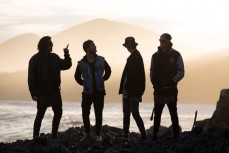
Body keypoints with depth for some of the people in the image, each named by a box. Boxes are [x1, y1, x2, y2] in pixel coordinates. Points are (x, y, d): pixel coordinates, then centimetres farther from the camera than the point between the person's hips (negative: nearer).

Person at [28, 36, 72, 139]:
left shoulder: (54, 57, 9)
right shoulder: (35, 59, -8)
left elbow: (66, 65, 11)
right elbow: (31, 77, -11)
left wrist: (67, 55, -5)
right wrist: (34, 93, -16)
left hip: (54, 91, 6)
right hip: (42, 92, -6)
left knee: (58, 113, 5)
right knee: (40, 115, -2)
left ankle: (54, 135, 16)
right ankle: (35, 137, 3)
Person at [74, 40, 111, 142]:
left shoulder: (101, 60, 1)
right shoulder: (81, 63, -3)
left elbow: (108, 70, 17)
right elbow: (77, 76, 12)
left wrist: (103, 79, 7)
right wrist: (83, 83, 3)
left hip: (99, 92, 0)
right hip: (87, 92, 0)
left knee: (98, 114, 1)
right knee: (85, 114, 3)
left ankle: (98, 135, 10)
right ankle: (87, 134, 18)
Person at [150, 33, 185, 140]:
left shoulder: (176, 55, -2)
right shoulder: (155, 56, 9)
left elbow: (181, 72, -2)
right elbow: (152, 71, 16)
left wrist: (173, 81, -15)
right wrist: (153, 81, -1)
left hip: (171, 90, -4)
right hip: (158, 90, 4)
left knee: (173, 114, 3)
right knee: (157, 114, 6)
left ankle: (176, 136, 7)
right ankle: (154, 136, 10)